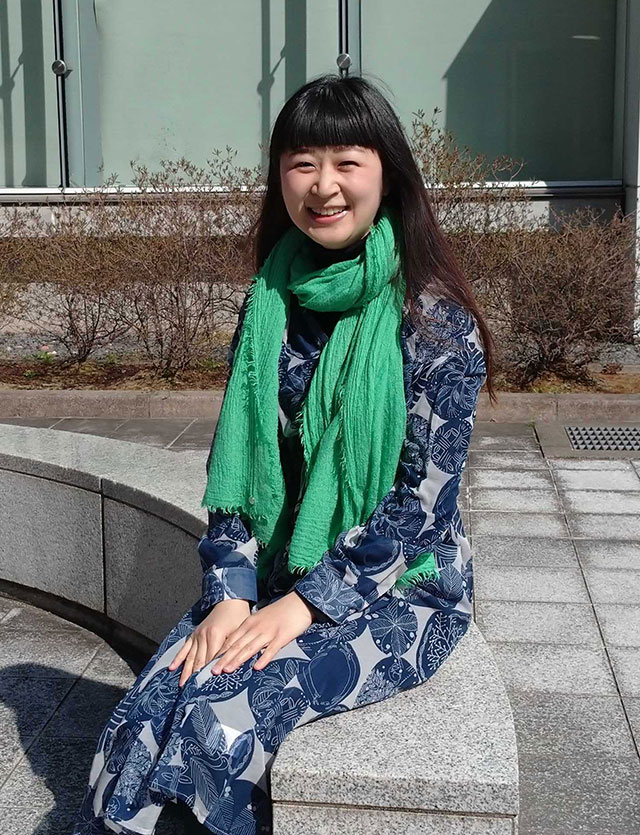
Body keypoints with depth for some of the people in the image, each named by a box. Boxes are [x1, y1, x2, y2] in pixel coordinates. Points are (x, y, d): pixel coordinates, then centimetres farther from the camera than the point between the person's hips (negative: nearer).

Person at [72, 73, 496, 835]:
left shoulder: (436, 320, -10)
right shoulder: (268, 304, 5)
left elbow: (422, 499, -13)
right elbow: (233, 462, 4)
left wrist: (305, 603, -17)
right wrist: (230, 593, -10)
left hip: (399, 588, -4)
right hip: (274, 574, 4)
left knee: (222, 726, -25)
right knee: (138, 723, -20)